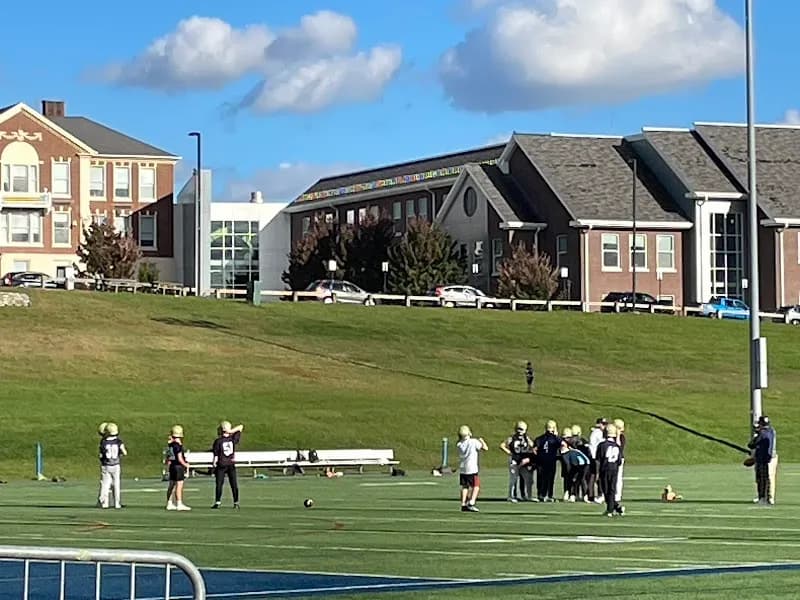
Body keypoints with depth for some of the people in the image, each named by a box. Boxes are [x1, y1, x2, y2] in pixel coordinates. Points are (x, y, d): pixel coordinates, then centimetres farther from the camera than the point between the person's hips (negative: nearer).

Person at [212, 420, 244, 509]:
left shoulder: (218, 441, -10)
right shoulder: (233, 439, -2)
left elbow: (216, 455, -9)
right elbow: (241, 427, 7)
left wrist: (213, 463, 4)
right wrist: (231, 431, -4)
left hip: (221, 465, -2)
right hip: (231, 465, 2)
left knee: (219, 484, 2)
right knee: (234, 484, 6)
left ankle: (217, 502, -2)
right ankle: (236, 502, 6)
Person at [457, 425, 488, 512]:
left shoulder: (459, 444, 2)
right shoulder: (474, 442, -11)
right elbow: (485, 448, -5)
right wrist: (481, 441, 13)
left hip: (462, 469, 5)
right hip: (471, 468, -5)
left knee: (465, 487, 14)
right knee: (476, 486, 3)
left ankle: (463, 505, 11)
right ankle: (471, 503, -10)